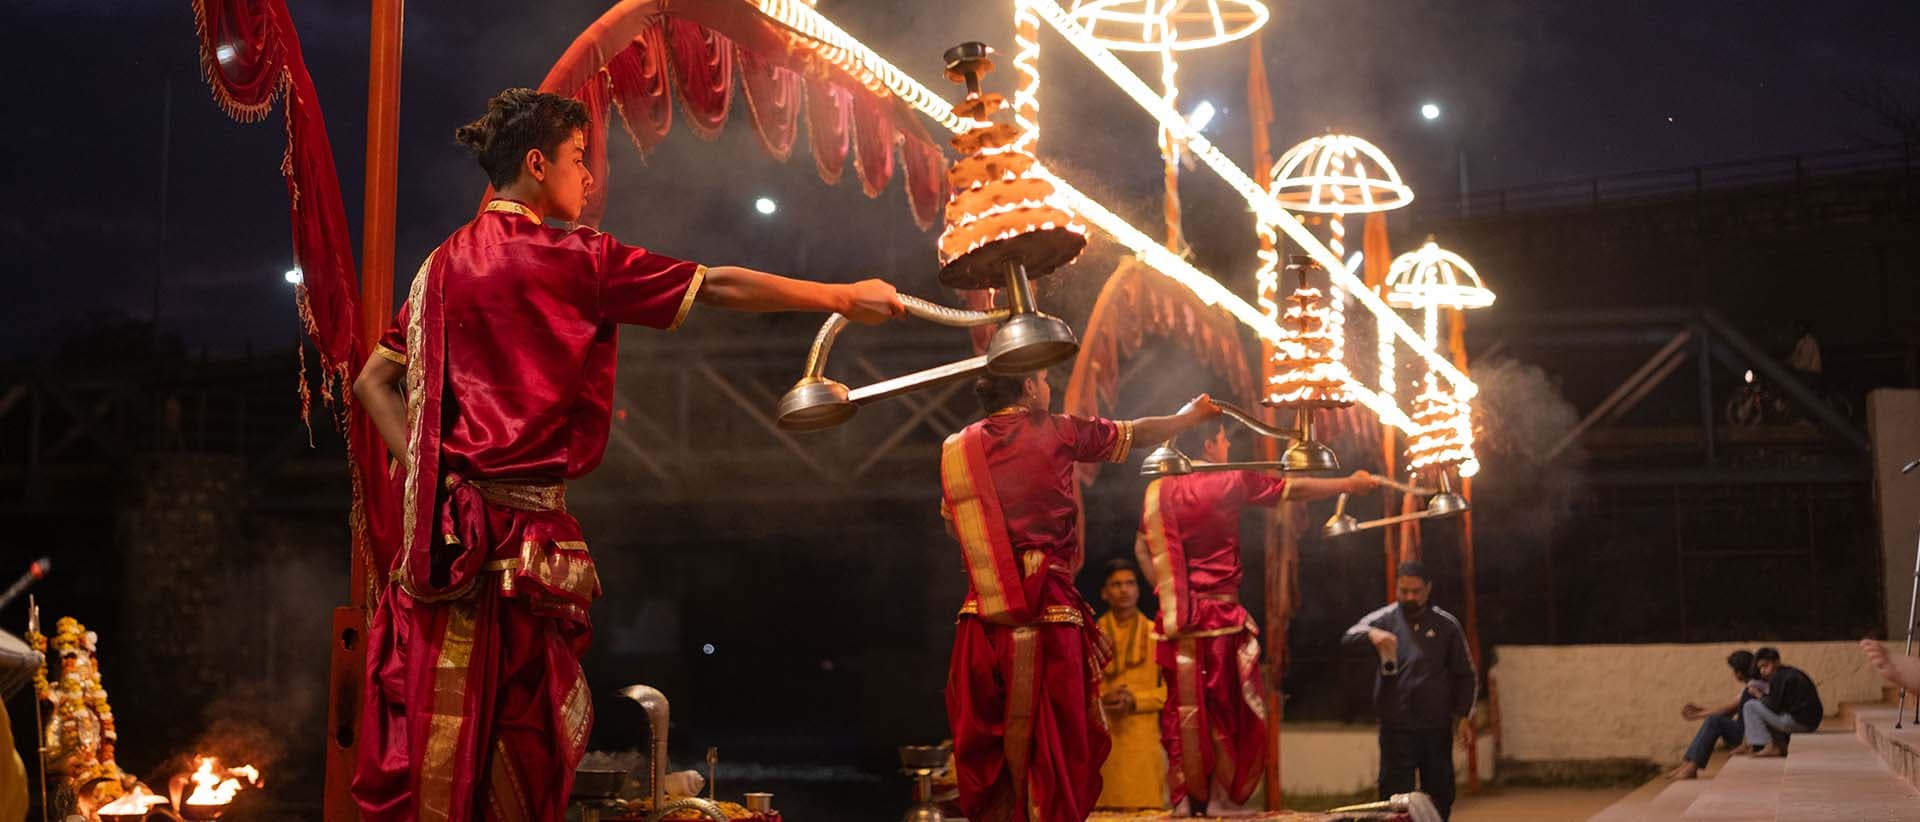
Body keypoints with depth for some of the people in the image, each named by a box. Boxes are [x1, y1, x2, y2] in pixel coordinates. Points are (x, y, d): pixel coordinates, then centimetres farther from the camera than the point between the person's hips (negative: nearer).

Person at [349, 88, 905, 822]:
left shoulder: (443, 264, 14)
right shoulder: (568, 259, -7)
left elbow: (373, 382, 15)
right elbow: (718, 288, -5)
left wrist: (424, 470, 8)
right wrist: (846, 298, 2)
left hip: (446, 527, 7)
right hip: (515, 529, -7)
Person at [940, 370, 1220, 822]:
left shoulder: (955, 449, 10)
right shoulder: (1053, 432, 2)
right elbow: (1137, 433, 15)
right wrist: (1192, 413, 33)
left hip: (981, 620, 4)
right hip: (1047, 617, -4)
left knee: (986, 748, 9)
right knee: (1052, 747, 2)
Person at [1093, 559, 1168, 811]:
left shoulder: (1156, 634, 6)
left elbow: (1171, 688, 4)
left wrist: (1135, 701, -10)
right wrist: (1101, 700, -12)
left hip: (1143, 741, 0)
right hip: (1101, 740, 0)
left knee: (1145, 809, -5)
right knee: (1104, 809, -4)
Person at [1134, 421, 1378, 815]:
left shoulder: (1159, 490, 9)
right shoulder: (1231, 482, -4)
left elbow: (1142, 546, 13)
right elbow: (1296, 490, 2)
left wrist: (1165, 589, 14)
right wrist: (1349, 484, 12)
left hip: (1176, 617, 4)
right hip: (1220, 615, -4)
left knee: (1184, 710, 7)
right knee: (1230, 712, 4)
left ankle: (1184, 801, 7)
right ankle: (1223, 801, 5)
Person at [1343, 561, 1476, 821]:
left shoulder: (1447, 625, 5)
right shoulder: (1385, 619, 2)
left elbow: (1466, 675, 9)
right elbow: (1350, 636, -15)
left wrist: (1463, 715, 0)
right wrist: (1371, 634, -36)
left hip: (1437, 727, 1)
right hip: (1396, 728, -1)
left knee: (1440, 795, 9)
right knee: (1395, 798, -1)